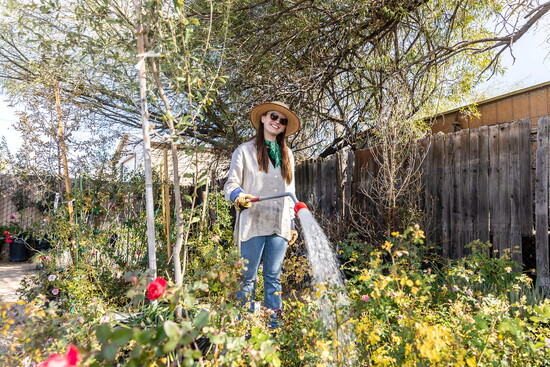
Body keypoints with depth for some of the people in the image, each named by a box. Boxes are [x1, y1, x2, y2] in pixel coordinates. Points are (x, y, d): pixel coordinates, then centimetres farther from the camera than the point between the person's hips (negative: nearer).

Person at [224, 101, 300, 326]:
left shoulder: (287, 154, 18)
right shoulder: (245, 151, 4)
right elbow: (230, 185, -1)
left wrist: (293, 224, 15)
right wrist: (238, 196, -24)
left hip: (280, 225, 4)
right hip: (253, 224, -4)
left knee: (273, 277, 9)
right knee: (248, 278, 2)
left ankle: (273, 328, 19)